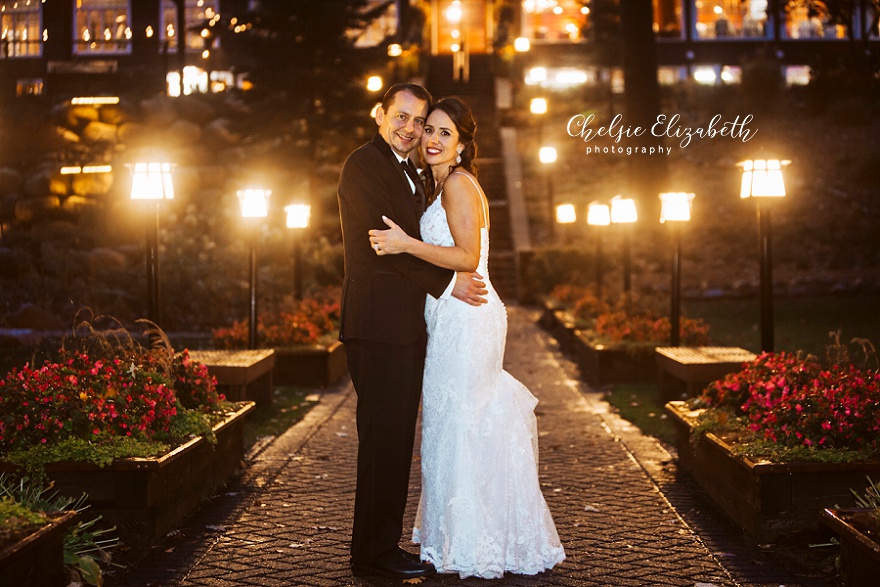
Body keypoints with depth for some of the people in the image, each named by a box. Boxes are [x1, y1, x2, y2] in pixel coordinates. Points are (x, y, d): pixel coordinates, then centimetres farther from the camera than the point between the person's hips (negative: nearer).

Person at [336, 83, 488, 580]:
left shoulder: (407, 173, 23)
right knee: (384, 436, -6)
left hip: (405, 325, 10)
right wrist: (447, 281, -11)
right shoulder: (364, 165, -8)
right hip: (378, 323, -10)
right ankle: (374, 552, 0)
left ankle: (385, 543, 18)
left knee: (396, 439, 11)